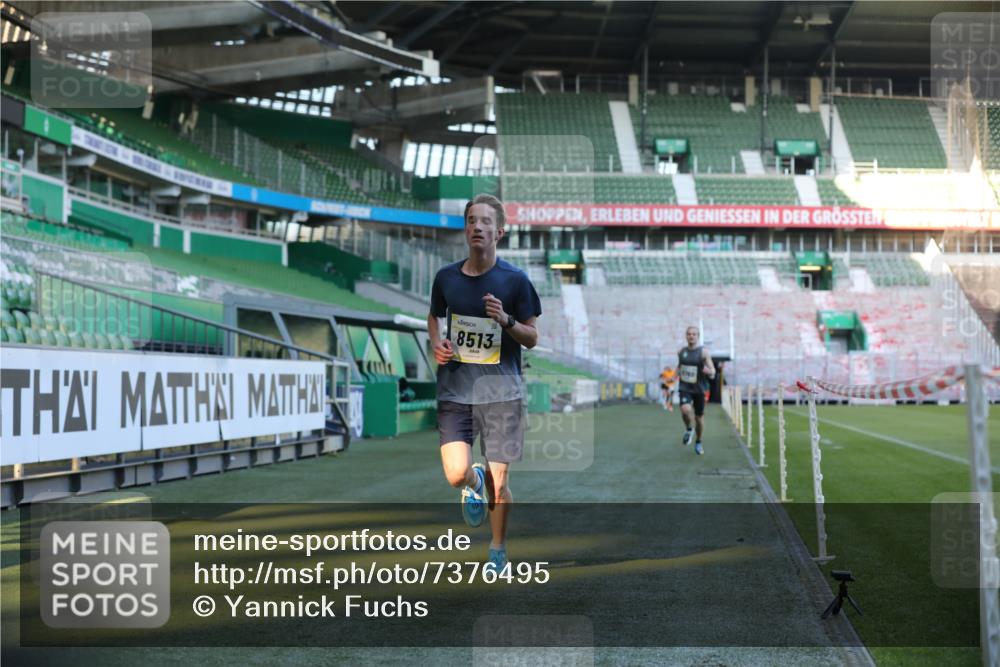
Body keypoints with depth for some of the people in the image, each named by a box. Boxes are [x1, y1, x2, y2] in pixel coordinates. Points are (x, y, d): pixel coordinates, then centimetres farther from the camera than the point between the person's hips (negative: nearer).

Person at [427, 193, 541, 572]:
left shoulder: (514, 280, -4)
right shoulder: (446, 278, 3)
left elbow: (532, 338, 2)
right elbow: (434, 317, 22)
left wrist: (506, 320, -18)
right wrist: (436, 344, 2)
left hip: (501, 392, -1)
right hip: (455, 389, 2)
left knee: (498, 483, 2)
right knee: (456, 476, -14)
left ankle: (498, 549, 27)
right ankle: (474, 484, 24)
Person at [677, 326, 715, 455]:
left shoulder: (703, 352, -6)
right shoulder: (681, 352, 4)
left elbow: (712, 374, -7)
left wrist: (708, 371, -29)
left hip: (699, 390, -1)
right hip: (685, 388, 1)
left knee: (699, 417, 10)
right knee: (685, 410, -27)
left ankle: (698, 442, 34)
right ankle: (689, 429, 5)